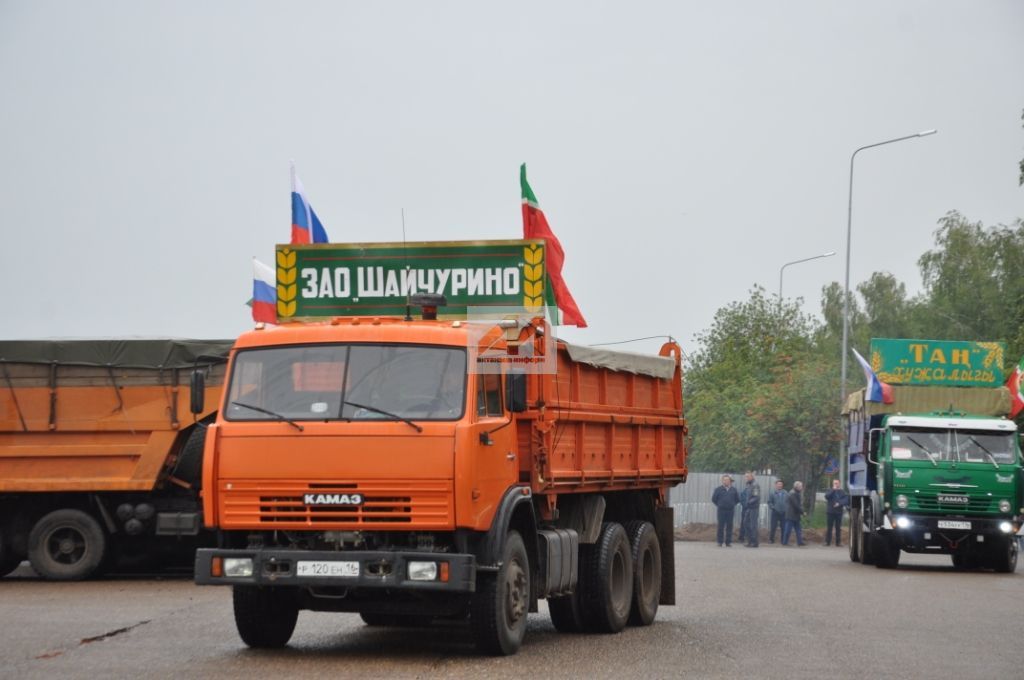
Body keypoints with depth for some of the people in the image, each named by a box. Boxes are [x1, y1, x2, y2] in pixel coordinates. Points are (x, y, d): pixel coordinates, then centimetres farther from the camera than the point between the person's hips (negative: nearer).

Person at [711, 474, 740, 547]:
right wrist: (719, 505, 7)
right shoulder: (718, 489, 0)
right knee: (721, 526, -2)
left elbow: (737, 499, 18)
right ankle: (720, 542, 3)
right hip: (721, 511, -2)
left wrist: (733, 505, 12)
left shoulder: (733, 490, 7)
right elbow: (714, 499, 5)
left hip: (730, 511, 2)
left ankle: (728, 542, 7)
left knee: (729, 526, 2)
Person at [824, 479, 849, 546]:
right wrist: (833, 490, -15)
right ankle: (827, 541, 1)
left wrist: (839, 503, -19)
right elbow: (826, 496, -12)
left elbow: (846, 500, -5)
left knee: (838, 528, 2)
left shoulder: (842, 492, 7)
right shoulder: (831, 491, 7)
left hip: (839, 512, 1)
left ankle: (838, 542, 7)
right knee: (829, 527, -3)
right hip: (830, 512, -1)